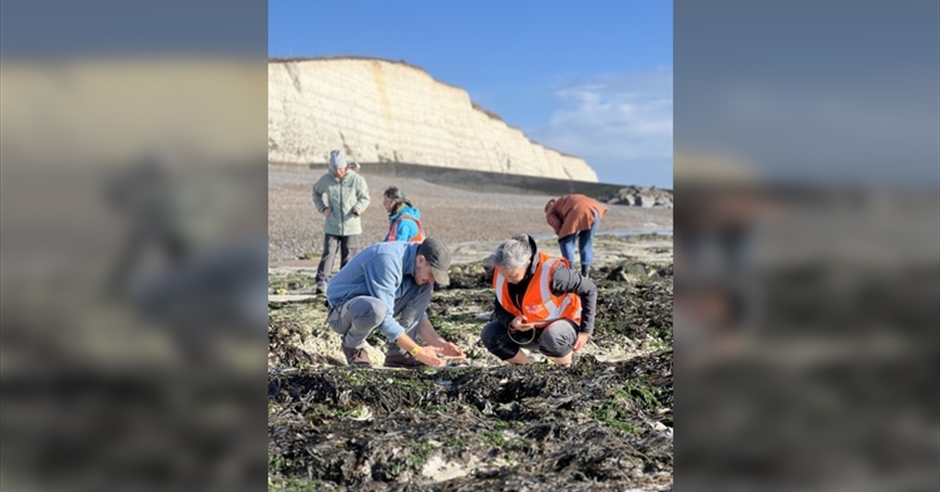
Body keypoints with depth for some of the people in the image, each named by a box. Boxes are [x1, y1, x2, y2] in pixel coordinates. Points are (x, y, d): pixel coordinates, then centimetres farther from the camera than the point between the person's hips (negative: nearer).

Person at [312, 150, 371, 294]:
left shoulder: (357, 179, -5)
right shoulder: (325, 180, 0)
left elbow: (365, 197, 4)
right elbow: (316, 192, 18)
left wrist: (358, 207, -16)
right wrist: (322, 207, 3)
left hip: (351, 226, 0)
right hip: (332, 227, 0)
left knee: (348, 257, 6)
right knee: (328, 254, -6)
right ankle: (321, 282, -7)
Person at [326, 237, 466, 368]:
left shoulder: (417, 267, -3)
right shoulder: (388, 260, -29)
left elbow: (418, 315, 5)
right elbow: (385, 318, -31)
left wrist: (440, 344, -8)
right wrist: (417, 351, -30)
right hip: (341, 312, -8)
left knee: (424, 288, -6)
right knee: (377, 308, -40)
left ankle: (397, 353, -7)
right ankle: (352, 345, -7)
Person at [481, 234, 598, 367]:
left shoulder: (551, 273, -32)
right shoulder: (501, 274, -16)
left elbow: (589, 290, -20)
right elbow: (499, 310, -3)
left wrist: (585, 331, -20)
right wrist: (511, 323, -27)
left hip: (563, 323, -5)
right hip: (528, 330, 5)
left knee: (552, 337, -40)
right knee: (490, 334, -16)